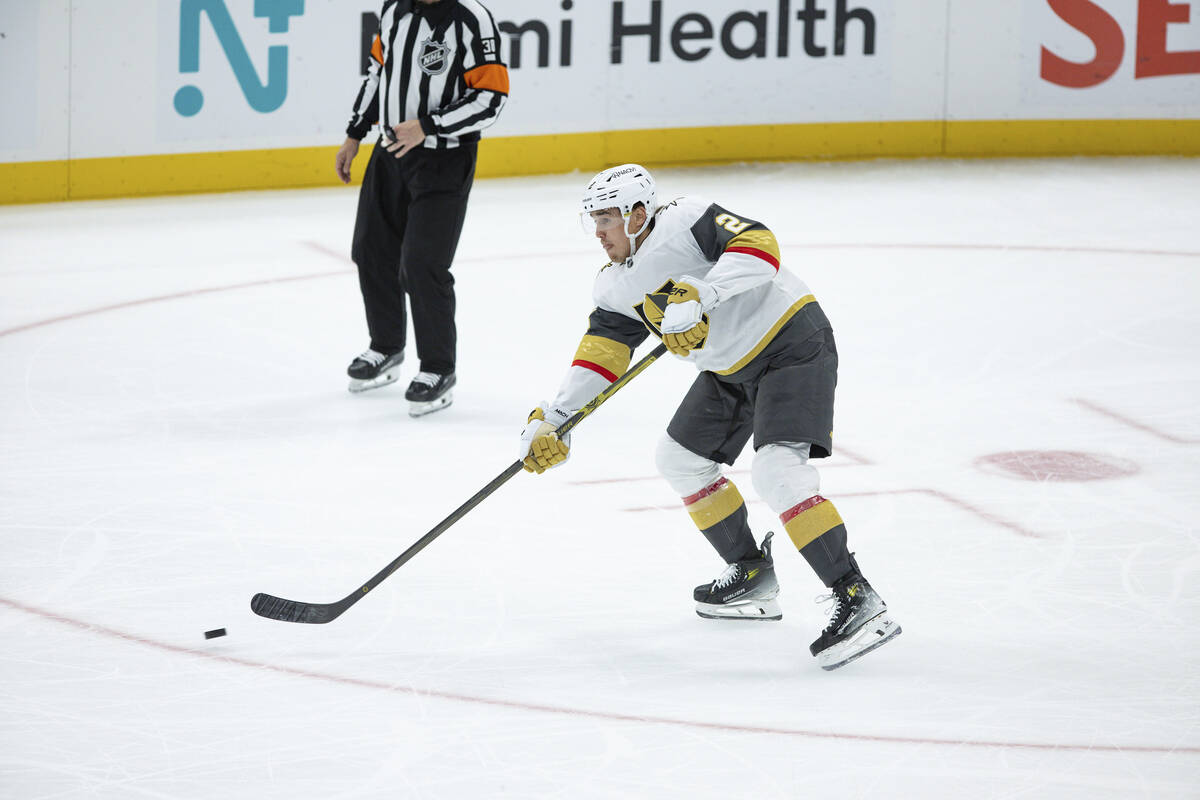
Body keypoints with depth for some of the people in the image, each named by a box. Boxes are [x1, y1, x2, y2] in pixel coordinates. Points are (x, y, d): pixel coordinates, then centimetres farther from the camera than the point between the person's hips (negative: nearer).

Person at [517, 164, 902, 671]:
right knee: (679, 458, 17)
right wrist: (552, 419, -9)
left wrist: (699, 296, -42)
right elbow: (600, 355, 2)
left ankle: (858, 600, -28)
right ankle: (753, 576, 27)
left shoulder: (685, 221, -20)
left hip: (792, 343, -10)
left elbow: (758, 247, -33)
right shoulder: (617, 287, 6)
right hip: (730, 370, 10)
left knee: (776, 470, -25)